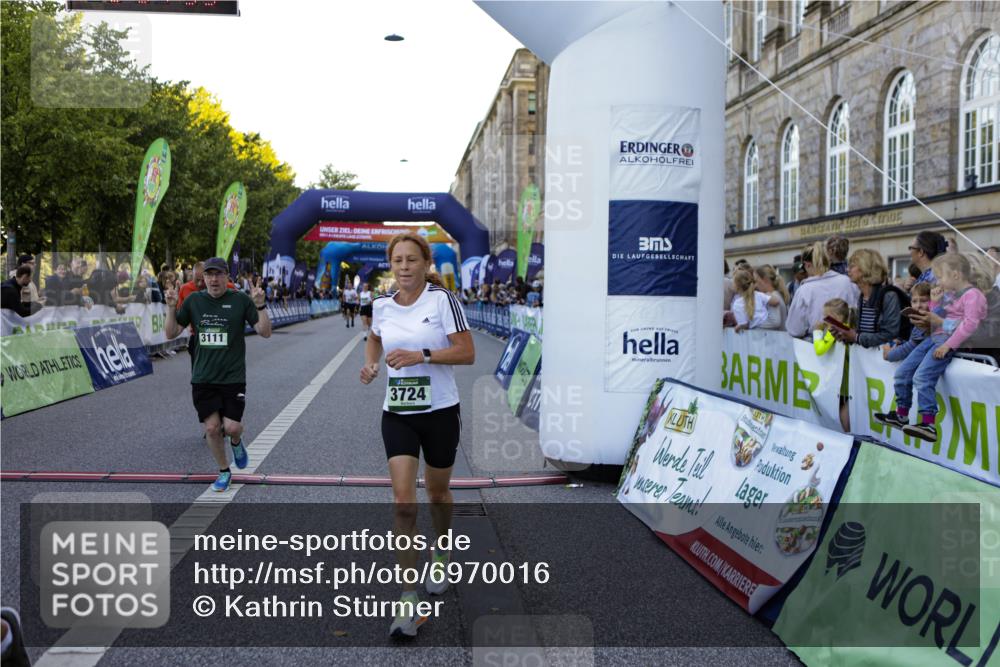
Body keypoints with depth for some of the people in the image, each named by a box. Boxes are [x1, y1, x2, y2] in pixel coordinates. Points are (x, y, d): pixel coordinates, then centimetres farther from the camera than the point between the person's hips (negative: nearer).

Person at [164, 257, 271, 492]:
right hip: (203, 378, 2)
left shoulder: (241, 300, -4)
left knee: (231, 427, -8)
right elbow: (171, 333, 7)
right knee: (212, 427, 2)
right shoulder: (194, 301, 4)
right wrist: (171, 308, -8)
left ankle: (236, 442, 30)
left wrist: (260, 306, -21)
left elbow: (265, 332, -6)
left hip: (233, 377, -2)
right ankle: (224, 471, 23)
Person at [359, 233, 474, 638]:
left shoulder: (442, 299, -9)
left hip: (441, 411, -2)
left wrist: (422, 355, -22)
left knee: (437, 492, 16)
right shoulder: (381, 305, 4)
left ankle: (440, 553, 48)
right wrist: (370, 364, 6)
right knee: (403, 501, -10)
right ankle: (409, 603, -7)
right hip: (397, 414, 2)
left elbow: (467, 352, -12)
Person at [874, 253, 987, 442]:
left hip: (950, 341, -10)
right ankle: (901, 416, 22)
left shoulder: (972, 295, -9)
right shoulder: (949, 294, 19)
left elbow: (969, 324, -20)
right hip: (934, 337, 10)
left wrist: (948, 345, -25)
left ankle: (928, 425, -24)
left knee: (922, 377, -25)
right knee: (902, 372, 8)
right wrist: (935, 301, 14)